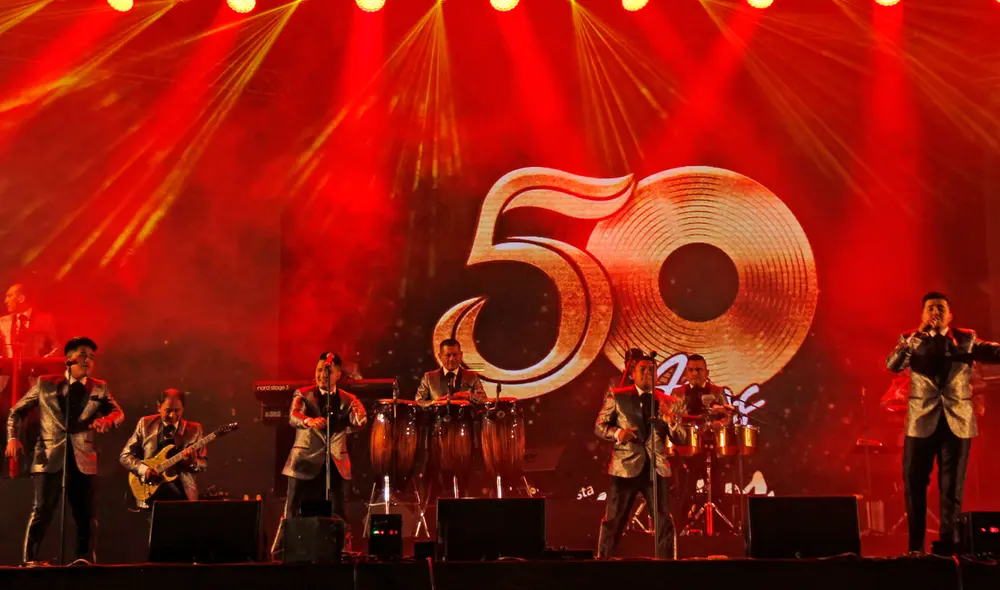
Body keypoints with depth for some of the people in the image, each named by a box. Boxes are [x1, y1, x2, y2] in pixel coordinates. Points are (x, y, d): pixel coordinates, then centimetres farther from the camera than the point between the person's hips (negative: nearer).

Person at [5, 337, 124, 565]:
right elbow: (18, 410, 11)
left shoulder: (99, 388, 10)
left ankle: (84, 559, 10)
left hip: (82, 458, 2)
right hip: (50, 456, -2)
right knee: (41, 510, -8)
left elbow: (118, 412, 1)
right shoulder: (46, 383, 5)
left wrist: (107, 420, -23)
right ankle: (30, 559, -2)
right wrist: (12, 437, -4)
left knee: (86, 513, 2)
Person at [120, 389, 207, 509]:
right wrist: (143, 469, -10)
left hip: (183, 490, 0)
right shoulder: (145, 424, 5)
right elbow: (125, 456, 8)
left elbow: (204, 463, 5)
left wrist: (193, 462, -18)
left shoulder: (194, 429, 5)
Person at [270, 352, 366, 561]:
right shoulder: (303, 394, 1)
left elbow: (356, 425, -7)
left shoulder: (347, 400, 7)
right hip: (305, 462, -2)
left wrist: (360, 417, -32)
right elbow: (293, 417, -18)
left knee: (337, 515, 0)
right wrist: (309, 421, -41)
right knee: (294, 513, 0)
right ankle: (279, 555, 9)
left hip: (334, 463, 2)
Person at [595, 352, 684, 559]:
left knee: (665, 522, 3)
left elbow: (679, 439, 5)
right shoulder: (617, 396, 2)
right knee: (613, 521, 2)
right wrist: (617, 433, -17)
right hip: (626, 466, -2)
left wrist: (671, 421, -16)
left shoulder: (668, 402, 8)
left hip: (657, 468, 2)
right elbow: (599, 425, 4)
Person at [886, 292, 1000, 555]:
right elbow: (892, 365, -11)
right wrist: (914, 339, -24)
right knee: (914, 484, 2)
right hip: (921, 421, 0)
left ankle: (948, 544, 11)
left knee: (952, 487, 4)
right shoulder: (911, 340, 4)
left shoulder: (966, 339, 6)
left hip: (958, 421, 0)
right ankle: (915, 545, 11)